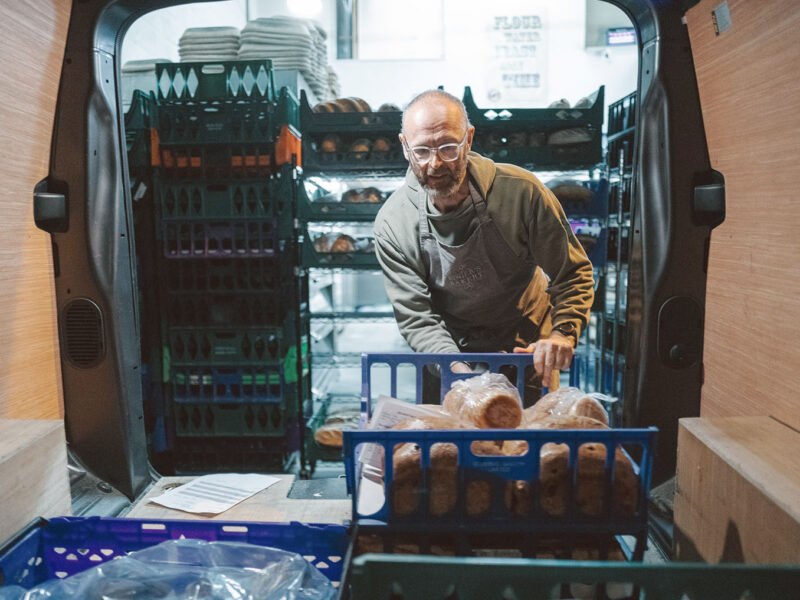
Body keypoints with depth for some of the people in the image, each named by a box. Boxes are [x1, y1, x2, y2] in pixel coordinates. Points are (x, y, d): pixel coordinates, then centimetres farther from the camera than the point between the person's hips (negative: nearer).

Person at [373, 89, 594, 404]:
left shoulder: (521, 191, -20)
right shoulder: (393, 225, -17)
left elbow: (573, 272, -10)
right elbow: (417, 319, -15)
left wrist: (563, 333, -27)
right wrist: (458, 371, -32)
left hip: (529, 351, 0)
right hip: (450, 356, 1)